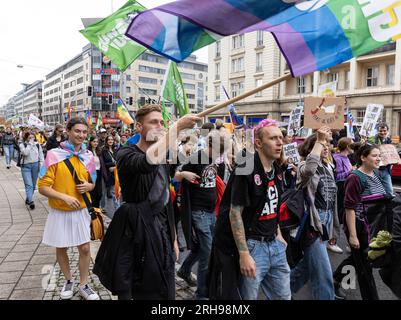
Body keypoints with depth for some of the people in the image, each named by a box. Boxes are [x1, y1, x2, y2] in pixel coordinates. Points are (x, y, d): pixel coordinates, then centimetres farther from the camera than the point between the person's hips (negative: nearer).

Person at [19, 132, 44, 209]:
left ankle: (28, 199, 27)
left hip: (35, 165, 3)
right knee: (29, 185, -12)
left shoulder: (37, 145, 6)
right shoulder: (22, 145, -2)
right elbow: (25, 153, -20)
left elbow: (41, 154, 11)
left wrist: (41, 163, 0)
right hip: (26, 166, -3)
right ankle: (31, 201, -17)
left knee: (33, 185, 10)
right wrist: (30, 144, -16)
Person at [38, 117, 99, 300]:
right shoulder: (54, 155, -13)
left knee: (85, 248, 5)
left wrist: (88, 186, -12)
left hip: (81, 210, 2)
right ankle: (68, 281, 37)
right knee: (61, 248, 14)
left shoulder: (88, 156, -1)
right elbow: (43, 187, -13)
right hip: (60, 211, -2)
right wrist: (65, 197, -25)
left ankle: (83, 285, 24)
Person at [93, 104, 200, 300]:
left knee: (165, 293, 13)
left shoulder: (164, 158, 10)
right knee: (126, 292, 5)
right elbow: (148, 162, -38)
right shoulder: (126, 155, -12)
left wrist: (174, 238, 17)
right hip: (134, 234, -6)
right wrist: (177, 127, -34)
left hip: (162, 233, 6)